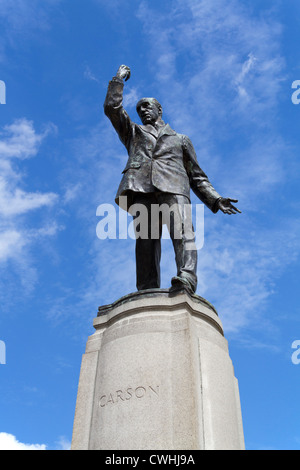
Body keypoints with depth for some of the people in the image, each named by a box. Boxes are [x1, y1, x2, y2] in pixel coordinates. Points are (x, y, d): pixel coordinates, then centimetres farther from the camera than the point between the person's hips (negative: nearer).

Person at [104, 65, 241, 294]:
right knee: (145, 237, -18)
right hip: (141, 188, 0)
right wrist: (119, 78, 36)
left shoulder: (181, 139, 34)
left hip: (173, 188, 0)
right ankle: (147, 292, -28)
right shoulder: (134, 133, 37)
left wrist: (215, 199, 12)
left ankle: (187, 278, -43)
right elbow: (112, 107, 26)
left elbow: (197, 176, 26)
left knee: (182, 230, -25)